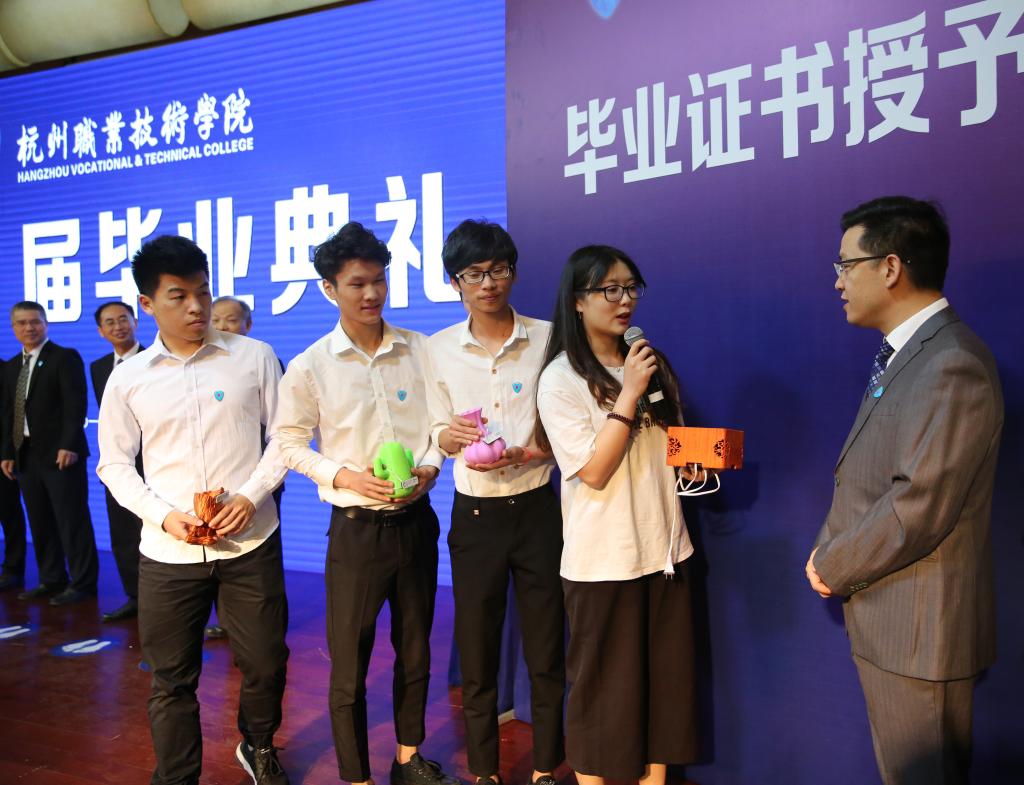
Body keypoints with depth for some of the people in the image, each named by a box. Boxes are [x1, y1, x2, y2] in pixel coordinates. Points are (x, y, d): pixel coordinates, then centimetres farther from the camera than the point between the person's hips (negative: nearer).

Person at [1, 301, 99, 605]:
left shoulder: (65, 357, -4)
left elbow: (75, 405, -12)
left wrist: (68, 445, -19)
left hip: (59, 452, -7)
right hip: (25, 455, 7)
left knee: (72, 520, -3)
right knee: (40, 523, 11)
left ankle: (82, 583, 4)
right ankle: (51, 580, 21)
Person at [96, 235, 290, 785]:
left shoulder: (254, 357, -1)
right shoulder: (128, 378, 3)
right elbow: (114, 463, 8)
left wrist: (251, 495, -12)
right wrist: (163, 515, -8)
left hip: (250, 543, 0)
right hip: (168, 552, 1)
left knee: (266, 663, 10)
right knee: (172, 679, 10)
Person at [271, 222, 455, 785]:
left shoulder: (419, 350, -1)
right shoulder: (309, 367, -7)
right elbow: (288, 442, -1)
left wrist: (429, 468, -9)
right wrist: (344, 476, -14)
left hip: (416, 519, 3)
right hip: (356, 525, -3)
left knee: (415, 650, 18)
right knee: (349, 664, 4)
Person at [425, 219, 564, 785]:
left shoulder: (547, 338, -3)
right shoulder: (440, 349, 1)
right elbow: (437, 435, 6)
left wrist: (522, 454, -18)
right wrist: (449, 436, -17)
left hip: (536, 508, -1)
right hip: (474, 514, 1)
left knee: (546, 652, 9)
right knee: (476, 652, 10)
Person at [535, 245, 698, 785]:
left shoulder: (649, 363, 9)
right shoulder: (561, 379, -10)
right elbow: (594, 471, -17)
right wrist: (630, 393, -20)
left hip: (664, 547, 6)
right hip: (603, 558, -6)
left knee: (666, 679, 13)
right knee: (604, 686, 8)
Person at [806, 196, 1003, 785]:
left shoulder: (952, 365, -22)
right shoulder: (903, 355, 11)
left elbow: (916, 511, -25)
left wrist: (832, 569, -11)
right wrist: (829, 550, 3)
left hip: (919, 631, -9)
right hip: (890, 623, 9)